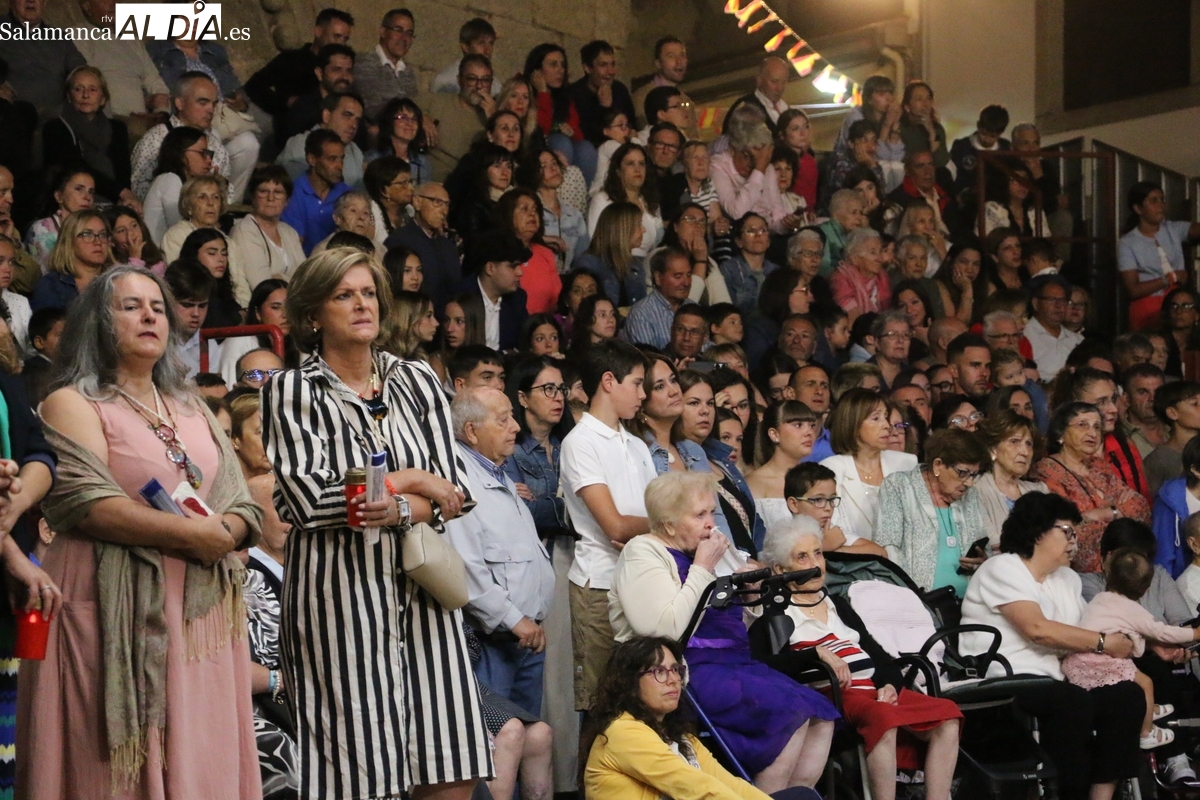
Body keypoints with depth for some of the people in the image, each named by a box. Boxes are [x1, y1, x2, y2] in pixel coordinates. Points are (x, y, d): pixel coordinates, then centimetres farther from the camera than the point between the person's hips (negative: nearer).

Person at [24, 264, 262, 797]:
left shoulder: (193, 410, 19)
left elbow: (243, 507, 13)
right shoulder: (73, 405, 1)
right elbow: (87, 504, -14)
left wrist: (223, 534, -9)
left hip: (200, 611, 6)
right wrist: (190, 534, -14)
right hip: (120, 615, -5)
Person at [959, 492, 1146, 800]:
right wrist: (1103, 643, -12)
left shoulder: (1067, 579, 21)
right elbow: (1037, 629, -18)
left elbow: (1079, 634, 11)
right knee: (1075, 702, -32)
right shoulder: (1002, 569, -5)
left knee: (1127, 695, -13)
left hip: (1049, 683, 8)